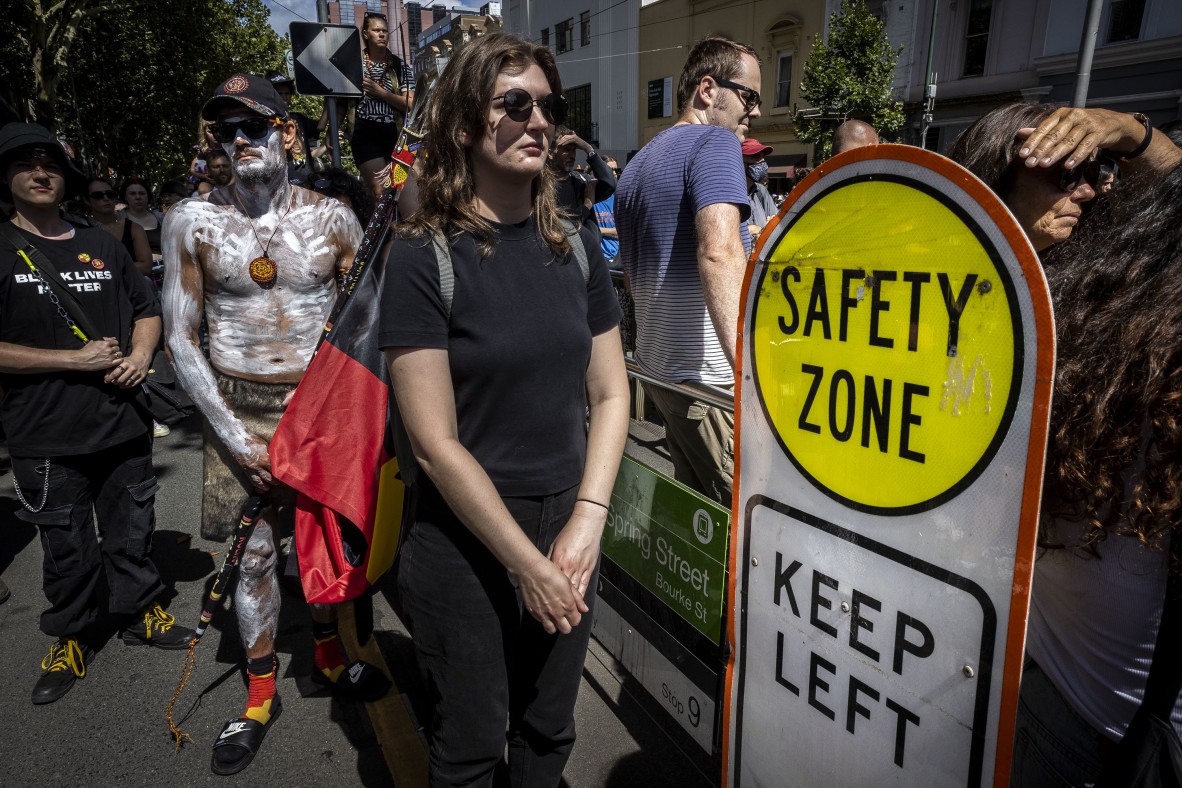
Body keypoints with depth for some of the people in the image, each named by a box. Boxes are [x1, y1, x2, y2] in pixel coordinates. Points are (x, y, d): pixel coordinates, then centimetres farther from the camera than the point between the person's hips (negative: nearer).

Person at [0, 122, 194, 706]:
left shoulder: (102, 246, 10)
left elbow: (147, 310, 17)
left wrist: (140, 356, -2)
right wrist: (74, 359, -15)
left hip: (123, 422, 3)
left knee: (132, 531, 15)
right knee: (67, 547, 10)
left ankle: (140, 614, 34)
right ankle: (71, 639, 30)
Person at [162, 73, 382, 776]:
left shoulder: (333, 218, -2)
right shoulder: (194, 221, -3)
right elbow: (181, 337, -3)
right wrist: (238, 438, -10)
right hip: (237, 409, 0)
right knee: (254, 555, 7)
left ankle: (329, 655, 38)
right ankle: (262, 694, 27)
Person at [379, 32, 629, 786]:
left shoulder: (576, 247, 3)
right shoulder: (424, 257, -12)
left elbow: (610, 393, 3)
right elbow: (436, 441, -15)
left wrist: (587, 523, -8)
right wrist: (526, 563, -13)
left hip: (569, 533, 4)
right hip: (465, 545, -4)